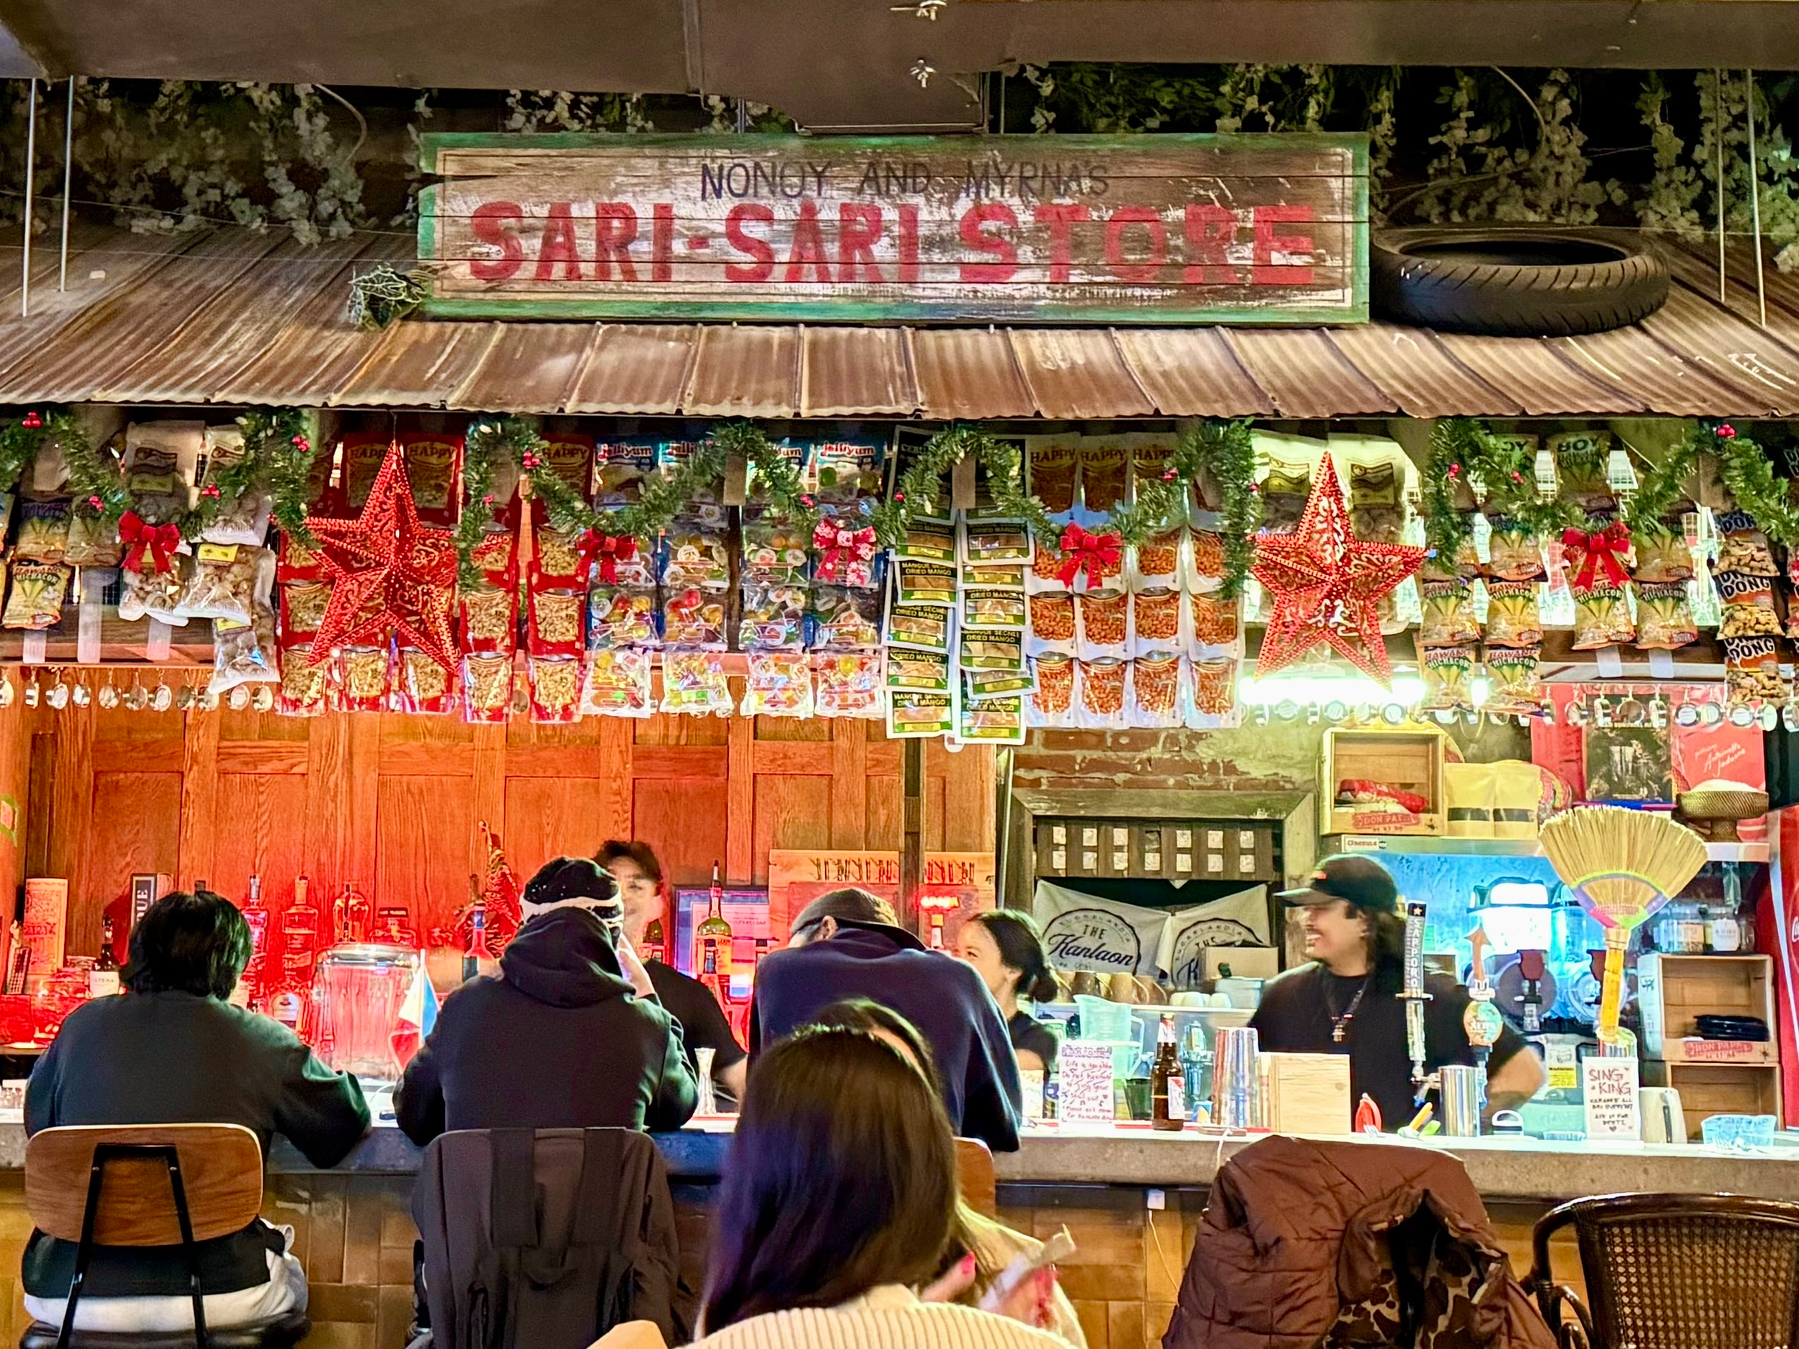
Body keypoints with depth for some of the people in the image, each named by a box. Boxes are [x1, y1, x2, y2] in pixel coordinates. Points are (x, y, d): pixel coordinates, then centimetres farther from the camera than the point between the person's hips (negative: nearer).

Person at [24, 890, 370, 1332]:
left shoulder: (82, 1024, 2)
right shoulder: (261, 1040, -6)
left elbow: (36, 1122, 19)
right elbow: (348, 1120, 7)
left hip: (66, 1298, 3)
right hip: (214, 1294, -2)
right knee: (290, 1277, 31)